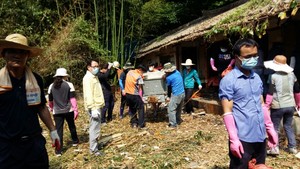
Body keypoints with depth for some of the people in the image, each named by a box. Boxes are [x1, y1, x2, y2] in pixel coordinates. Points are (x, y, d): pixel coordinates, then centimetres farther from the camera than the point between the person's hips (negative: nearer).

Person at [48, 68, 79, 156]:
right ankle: (75, 141, 39)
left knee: (59, 129, 4)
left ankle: (59, 150, 3)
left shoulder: (51, 86, 1)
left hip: (57, 112, 1)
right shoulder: (69, 85, -7)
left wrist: (51, 108, 27)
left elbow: (50, 100, 10)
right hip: (68, 110, -1)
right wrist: (76, 110, -7)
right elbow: (72, 98, -11)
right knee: (72, 126, 20)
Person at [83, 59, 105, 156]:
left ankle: (94, 144, 29)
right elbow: (88, 95, -23)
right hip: (94, 107, -10)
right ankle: (93, 149, 3)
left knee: (95, 127, 17)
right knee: (94, 128, -5)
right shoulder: (88, 78, -15)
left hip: (97, 106, 10)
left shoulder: (94, 77, 17)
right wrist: (93, 109, -27)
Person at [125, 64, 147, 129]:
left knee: (132, 109, 19)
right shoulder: (139, 76, -15)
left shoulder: (129, 72, 3)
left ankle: (134, 123, 23)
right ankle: (141, 124, 4)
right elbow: (140, 87, -10)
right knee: (141, 108, 6)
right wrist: (141, 96, 3)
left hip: (127, 94, 7)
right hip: (134, 95, -6)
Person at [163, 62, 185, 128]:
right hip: (182, 93, 8)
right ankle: (178, 121, 33)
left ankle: (173, 124, 2)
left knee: (171, 110, 1)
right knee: (179, 109, 20)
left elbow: (168, 86, 1)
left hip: (176, 95, -8)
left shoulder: (168, 78, -16)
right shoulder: (177, 72, 3)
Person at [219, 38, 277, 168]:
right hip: (242, 139, -7)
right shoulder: (228, 81, -12)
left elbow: (261, 105, 16)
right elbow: (227, 112, -15)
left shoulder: (257, 78, 9)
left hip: (260, 137, 7)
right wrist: (233, 139, -18)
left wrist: (270, 128, 14)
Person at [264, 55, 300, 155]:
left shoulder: (274, 76, -12)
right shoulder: (292, 75, 6)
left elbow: (270, 93, -13)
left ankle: (275, 148, 1)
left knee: (275, 127, 6)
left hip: (278, 106, -5)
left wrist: (267, 106, -7)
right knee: (288, 126, 20)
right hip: (290, 105, 5)